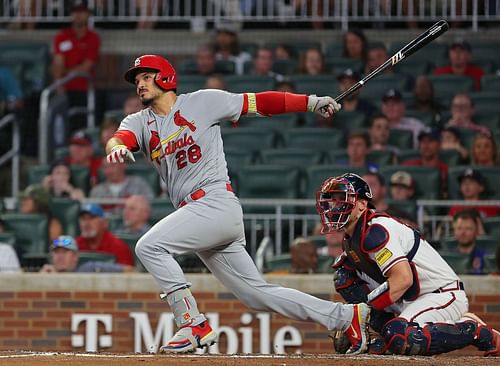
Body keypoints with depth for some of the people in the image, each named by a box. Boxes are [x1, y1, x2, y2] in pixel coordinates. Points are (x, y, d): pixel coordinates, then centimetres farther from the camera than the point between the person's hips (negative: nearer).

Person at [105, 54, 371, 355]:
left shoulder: (201, 102, 3)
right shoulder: (140, 122, 16)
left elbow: (257, 103, 3)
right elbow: (119, 139, -5)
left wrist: (311, 102, -4)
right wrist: (118, 148, -31)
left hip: (217, 203, -6)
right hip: (194, 212, 6)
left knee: (149, 246, -20)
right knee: (257, 293, 6)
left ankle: (194, 325, -17)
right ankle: (345, 316, 12)